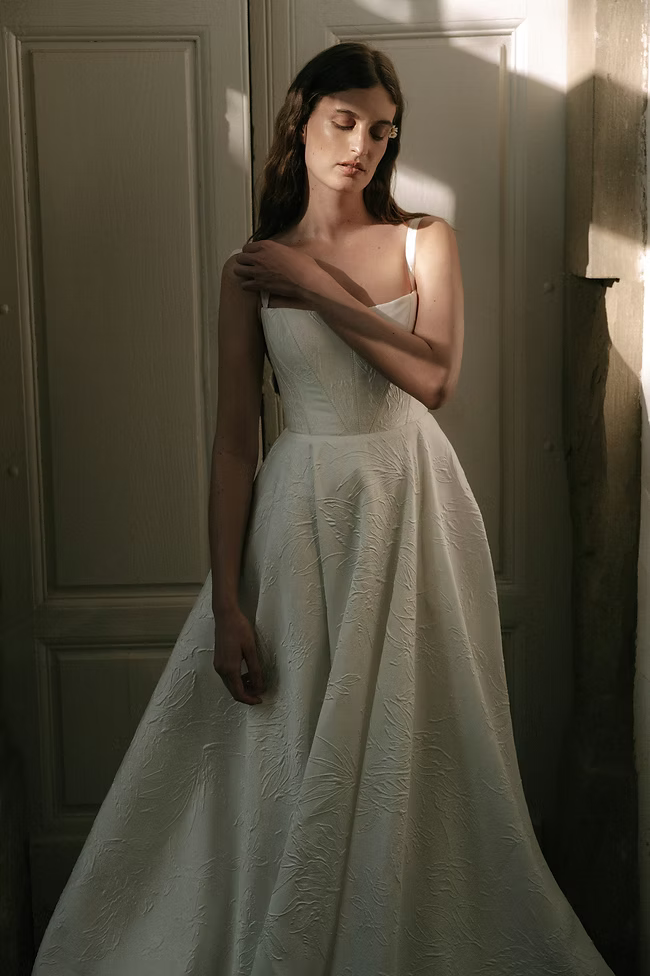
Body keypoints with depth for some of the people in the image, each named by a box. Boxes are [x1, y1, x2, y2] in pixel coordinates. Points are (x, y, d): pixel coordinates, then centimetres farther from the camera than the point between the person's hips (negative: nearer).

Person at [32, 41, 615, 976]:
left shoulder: (425, 239, 4)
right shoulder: (251, 271, 3)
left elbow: (435, 377, -12)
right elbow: (234, 437, -1)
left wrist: (317, 283, -10)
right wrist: (225, 601, -7)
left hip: (412, 507, 1)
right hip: (302, 511, 0)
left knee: (410, 749, 9)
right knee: (292, 758, 5)